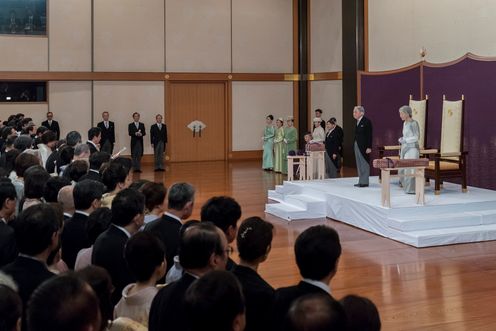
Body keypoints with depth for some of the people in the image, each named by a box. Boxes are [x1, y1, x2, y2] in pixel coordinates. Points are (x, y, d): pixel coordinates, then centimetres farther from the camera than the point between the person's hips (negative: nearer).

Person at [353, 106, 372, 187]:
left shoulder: (367, 122, -10)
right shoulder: (357, 122, 12)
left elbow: (369, 135, -13)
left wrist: (369, 147, -17)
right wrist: (354, 145, 9)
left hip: (364, 146, -8)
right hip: (357, 145, 8)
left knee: (364, 164, -3)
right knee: (359, 164, 10)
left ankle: (364, 182, 2)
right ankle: (361, 181, 16)